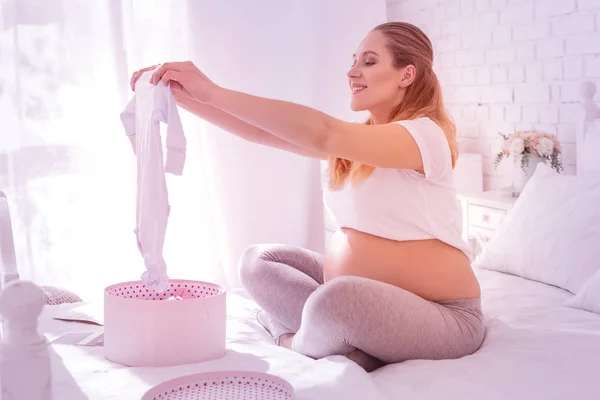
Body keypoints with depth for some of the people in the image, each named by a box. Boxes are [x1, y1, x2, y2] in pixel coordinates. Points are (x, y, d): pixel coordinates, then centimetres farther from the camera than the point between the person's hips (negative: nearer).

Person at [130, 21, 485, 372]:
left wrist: (213, 91, -33)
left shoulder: (426, 135, -16)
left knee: (335, 301, -37)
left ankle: (302, 344, -2)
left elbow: (323, 134, -32)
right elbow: (260, 131, 3)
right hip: (361, 296, 8)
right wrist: (181, 96, -8)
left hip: (438, 316, -8)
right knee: (258, 260, 5)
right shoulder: (356, 142, 10)